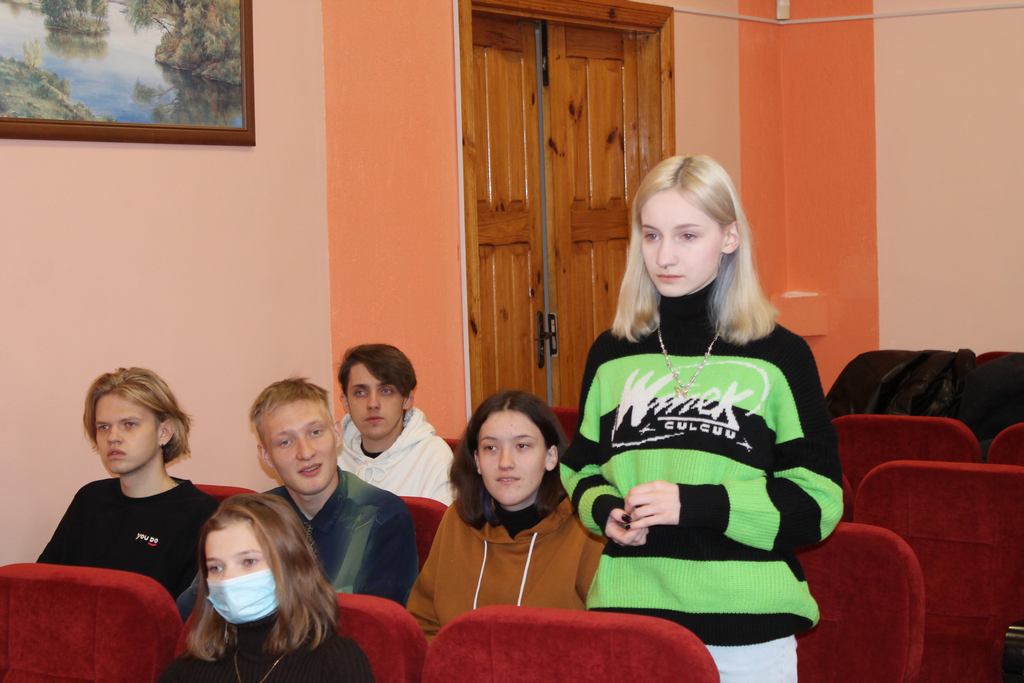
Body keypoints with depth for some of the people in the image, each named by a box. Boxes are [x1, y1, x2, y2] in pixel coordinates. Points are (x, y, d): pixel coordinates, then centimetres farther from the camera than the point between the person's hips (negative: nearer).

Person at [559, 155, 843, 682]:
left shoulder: (779, 356, -3)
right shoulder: (612, 356, 7)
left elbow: (818, 502, -5)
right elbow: (582, 470, 18)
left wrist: (696, 505, -16)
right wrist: (606, 511, -5)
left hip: (747, 628, -2)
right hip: (627, 617, 2)